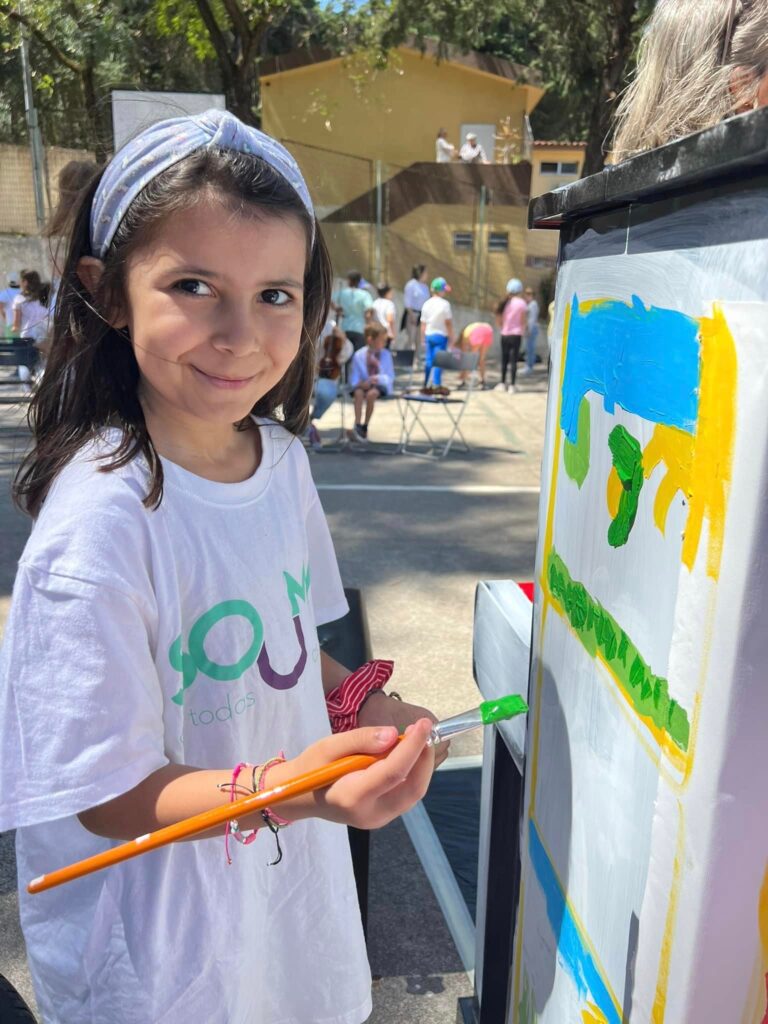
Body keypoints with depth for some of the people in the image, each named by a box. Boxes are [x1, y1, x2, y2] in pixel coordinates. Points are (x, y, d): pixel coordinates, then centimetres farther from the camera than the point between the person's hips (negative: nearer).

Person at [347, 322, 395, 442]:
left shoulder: (386, 354, 0)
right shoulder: (359, 355, -2)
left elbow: (390, 377, 1)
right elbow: (353, 380, 1)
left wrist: (378, 379, -19)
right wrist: (362, 384, -20)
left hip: (380, 385, -1)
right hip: (363, 385, 1)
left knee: (371, 394, -34)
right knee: (358, 393, -34)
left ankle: (364, 427, -23)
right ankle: (357, 426, -35)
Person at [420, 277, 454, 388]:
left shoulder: (427, 304, 4)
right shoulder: (444, 304, -11)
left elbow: (423, 323, 6)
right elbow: (448, 322, -9)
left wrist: (423, 338, 13)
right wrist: (451, 337, -2)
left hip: (428, 335, 5)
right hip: (440, 335, -5)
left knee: (428, 360, 10)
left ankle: (425, 384, 14)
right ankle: (437, 385, -2)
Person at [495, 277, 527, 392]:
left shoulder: (505, 302, 1)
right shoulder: (522, 303, -7)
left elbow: (499, 320, 1)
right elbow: (523, 321, -7)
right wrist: (522, 330, 10)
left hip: (505, 334, 3)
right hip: (516, 334, -3)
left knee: (504, 359, 13)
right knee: (513, 360, -1)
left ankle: (503, 383, 19)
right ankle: (512, 385, -3)